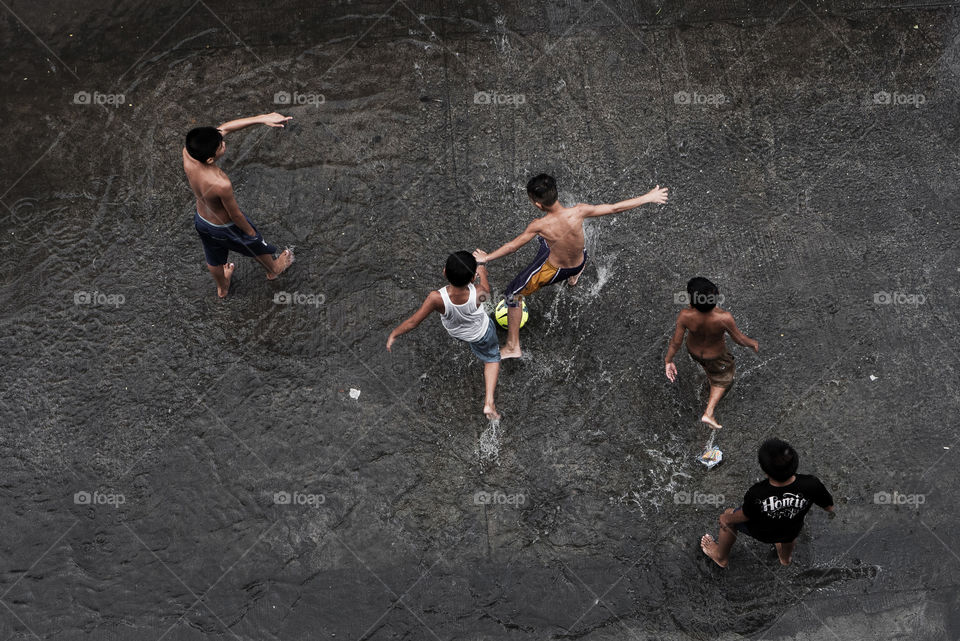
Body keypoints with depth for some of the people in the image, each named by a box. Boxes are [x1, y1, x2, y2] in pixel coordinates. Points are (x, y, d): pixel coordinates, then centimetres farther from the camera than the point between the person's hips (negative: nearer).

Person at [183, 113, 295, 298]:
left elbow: (224, 128, -21)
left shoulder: (188, 152, -29)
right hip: (226, 227, -5)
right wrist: (250, 232, -5)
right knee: (257, 246, 29)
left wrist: (262, 118, -24)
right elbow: (235, 215, -26)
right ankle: (273, 269, 61)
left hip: (201, 220, 5)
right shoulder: (221, 184, -45)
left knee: (213, 258, 34)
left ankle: (222, 288, 63)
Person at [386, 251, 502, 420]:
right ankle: (489, 402, 17)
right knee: (492, 358, 25)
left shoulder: (437, 298, -44)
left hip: (454, 332, 1)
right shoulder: (478, 294, -41)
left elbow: (413, 322, -30)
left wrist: (393, 334, -13)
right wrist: (482, 274, 7)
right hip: (481, 332, -1)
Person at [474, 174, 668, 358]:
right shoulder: (578, 212, -28)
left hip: (553, 270, -4)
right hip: (580, 263, 5)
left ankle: (512, 347, 21)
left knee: (513, 294, 15)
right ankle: (574, 277, 56)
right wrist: (648, 197, -6)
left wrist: (487, 257, -2)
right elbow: (614, 208, -18)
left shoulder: (539, 226, -33)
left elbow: (513, 246, -19)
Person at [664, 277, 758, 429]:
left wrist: (668, 361, -6)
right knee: (723, 377, 31)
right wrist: (753, 344, -1)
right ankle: (709, 413, 31)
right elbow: (739, 338, -24)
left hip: (694, 350, 2)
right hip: (716, 355, -2)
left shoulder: (685, 316, -39)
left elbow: (676, 341, -24)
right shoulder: (724, 318, -43)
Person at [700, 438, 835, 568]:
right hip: (792, 532, 2)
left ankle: (721, 557, 52)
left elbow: (745, 516, -20)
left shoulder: (756, 495, -41)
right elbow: (829, 506, -17)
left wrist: (727, 519, 2)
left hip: (761, 533, -2)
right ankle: (786, 558, 68)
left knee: (728, 515, 27)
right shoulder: (811, 484, -36)